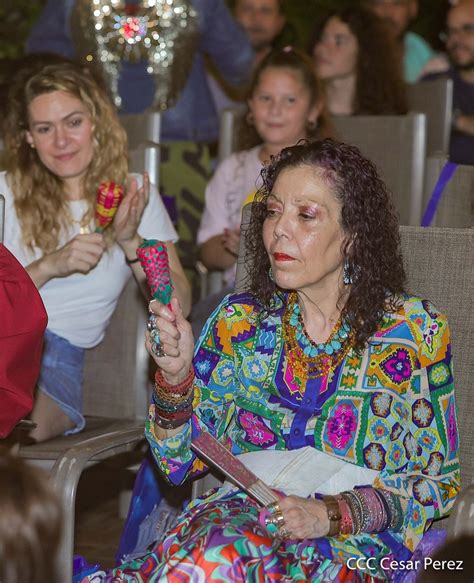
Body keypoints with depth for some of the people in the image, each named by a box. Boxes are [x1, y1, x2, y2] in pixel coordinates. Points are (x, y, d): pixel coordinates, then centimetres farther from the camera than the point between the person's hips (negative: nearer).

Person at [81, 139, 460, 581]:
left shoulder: (415, 329, 1)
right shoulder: (239, 321, 9)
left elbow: (438, 482, 3)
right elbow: (180, 462, 8)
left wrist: (331, 514, -12)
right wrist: (176, 374, -10)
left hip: (352, 543, -2)